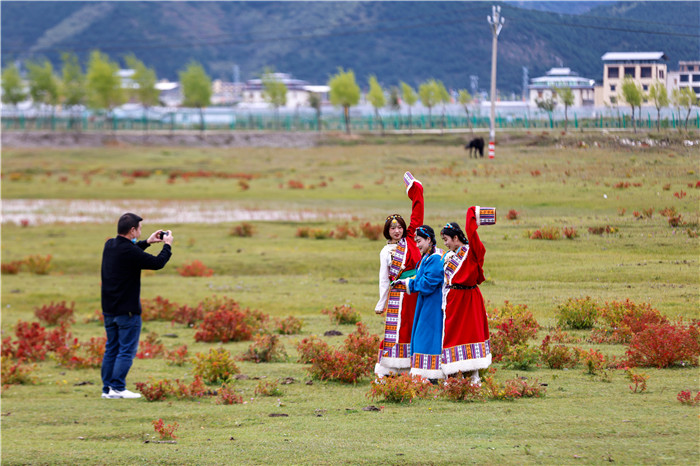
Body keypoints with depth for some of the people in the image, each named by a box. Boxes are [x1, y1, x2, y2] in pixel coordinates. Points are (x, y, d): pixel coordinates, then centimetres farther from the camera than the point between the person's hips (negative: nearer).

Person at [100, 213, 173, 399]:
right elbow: (157, 263, -13)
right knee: (127, 351, -3)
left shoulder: (110, 245, 5)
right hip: (127, 310, -8)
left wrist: (147, 242, 25)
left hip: (109, 309, 8)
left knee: (111, 349, 13)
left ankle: (107, 388, 13)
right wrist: (167, 245, 4)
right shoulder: (130, 251, -20)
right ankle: (118, 388, -7)